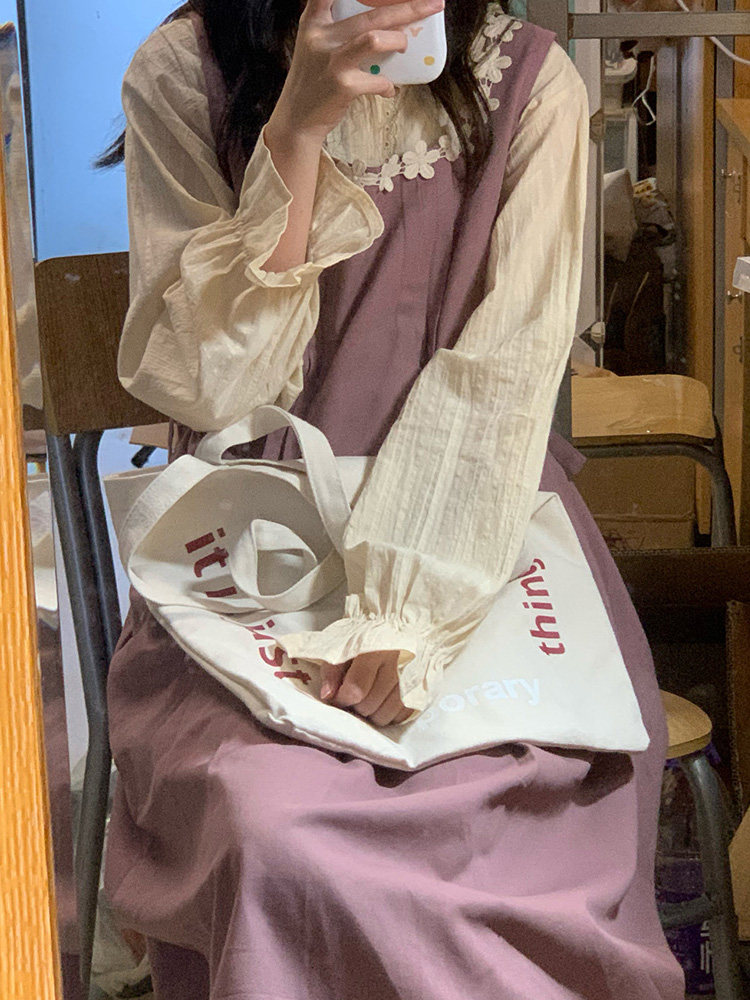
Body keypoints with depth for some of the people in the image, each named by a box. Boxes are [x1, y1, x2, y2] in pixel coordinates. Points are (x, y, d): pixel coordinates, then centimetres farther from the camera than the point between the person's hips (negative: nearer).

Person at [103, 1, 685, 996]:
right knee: (275, 821, -28)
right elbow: (210, 385, -11)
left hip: (474, 526, 1)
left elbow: (503, 372, -10)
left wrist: (405, 613, -22)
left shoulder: (529, 83, -3)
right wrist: (298, 126, -21)